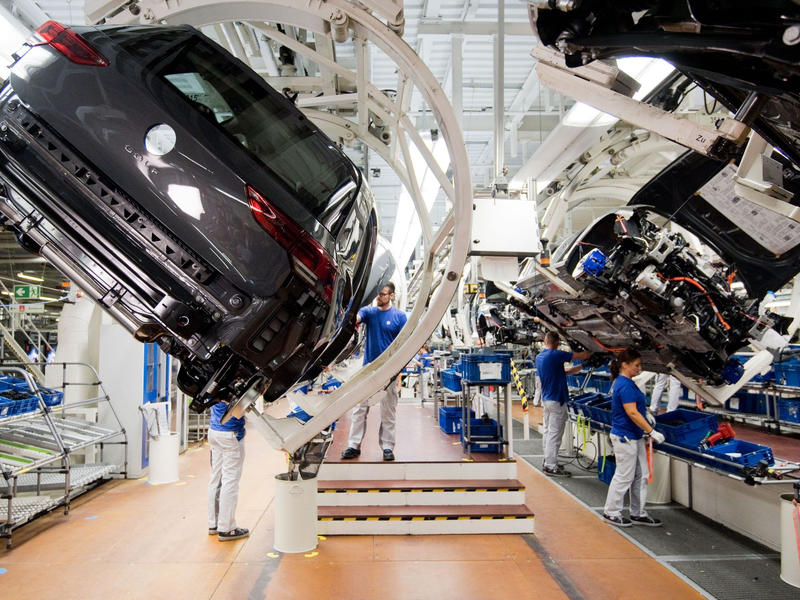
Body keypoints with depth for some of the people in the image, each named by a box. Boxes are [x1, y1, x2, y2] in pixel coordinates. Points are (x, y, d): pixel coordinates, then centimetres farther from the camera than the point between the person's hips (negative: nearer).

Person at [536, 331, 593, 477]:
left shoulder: (539, 357, 9)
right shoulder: (555, 355, -18)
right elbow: (582, 356, -12)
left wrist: (581, 366, 17)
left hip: (546, 399, 9)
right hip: (557, 400, -9)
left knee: (548, 432, 16)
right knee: (555, 434, -4)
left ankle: (547, 462, 24)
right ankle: (551, 466, -1)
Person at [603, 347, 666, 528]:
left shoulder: (626, 383, 10)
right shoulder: (625, 386, -21)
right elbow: (632, 413, -26)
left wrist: (646, 413, 10)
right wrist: (652, 432, -23)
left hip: (635, 437, 10)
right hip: (625, 437, -10)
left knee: (641, 476, 15)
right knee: (624, 477, 1)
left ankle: (638, 514, 25)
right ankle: (611, 513, 14)